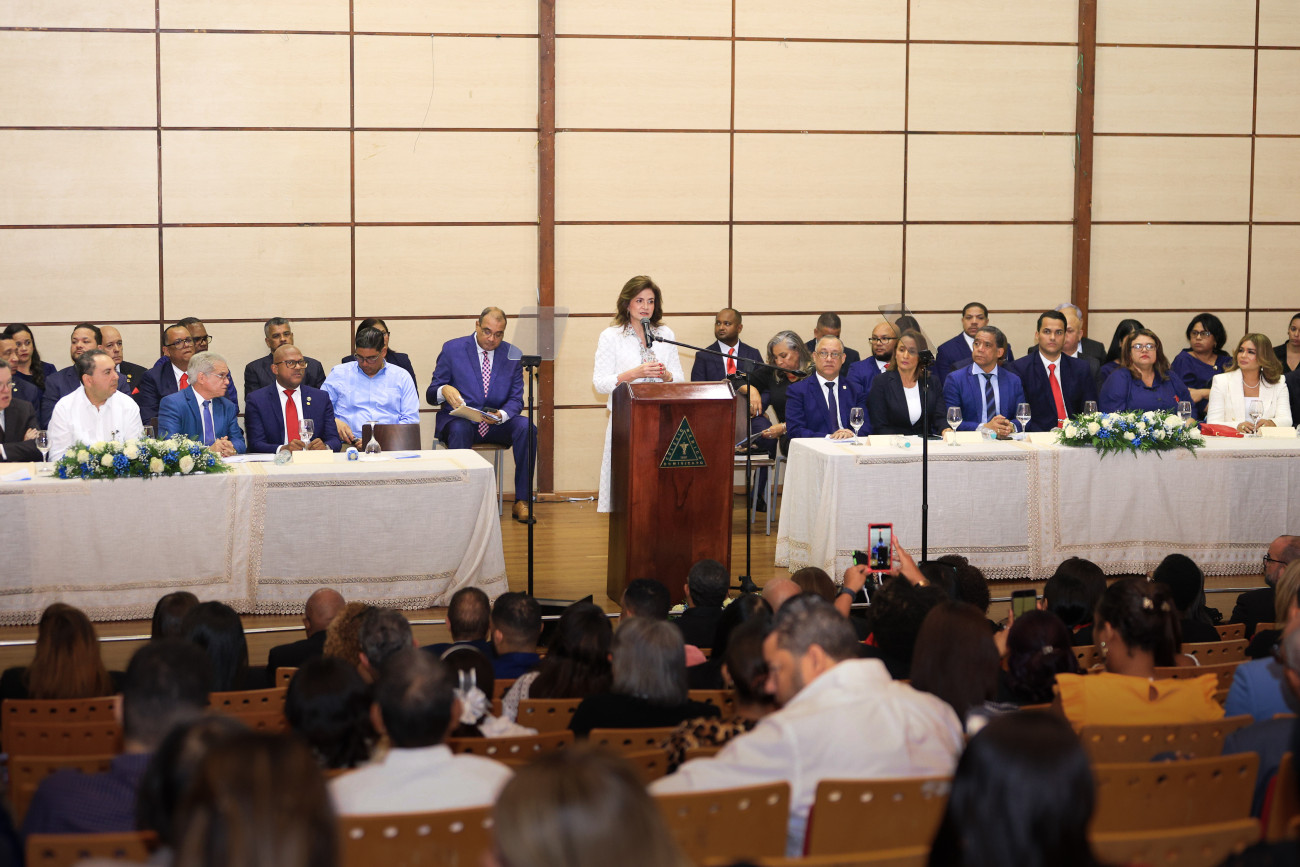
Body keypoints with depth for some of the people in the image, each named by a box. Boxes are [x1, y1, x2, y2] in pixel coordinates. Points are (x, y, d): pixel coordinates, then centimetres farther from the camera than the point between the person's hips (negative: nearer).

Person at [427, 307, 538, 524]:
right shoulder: (452, 349, 0)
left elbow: (516, 400, 4)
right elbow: (431, 395, 0)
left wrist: (501, 415, -20)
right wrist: (444, 390, -26)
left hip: (496, 424, 2)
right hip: (459, 419, -2)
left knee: (527, 428, -27)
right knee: (459, 430, -38)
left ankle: (521, 501, -23)